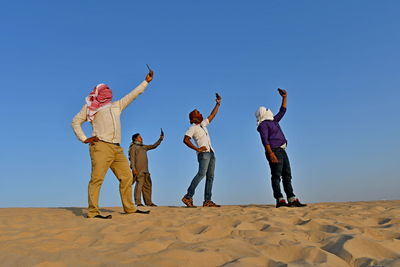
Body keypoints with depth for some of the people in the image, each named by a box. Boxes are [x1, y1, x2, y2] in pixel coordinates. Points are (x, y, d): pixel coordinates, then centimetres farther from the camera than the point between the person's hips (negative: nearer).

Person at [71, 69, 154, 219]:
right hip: (100, 146, -5)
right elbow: (76, 122, 12)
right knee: (97, 178, -12)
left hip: (117, 148, 6)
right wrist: (84, 139, -1)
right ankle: (93, 212, -11)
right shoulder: (90, 106, 15)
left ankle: (129, 208, 8)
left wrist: (146, 81, 31)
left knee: (127, 177, 2)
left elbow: (133, 95, 30)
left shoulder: (116, 106, 29)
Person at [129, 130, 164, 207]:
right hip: (138, 169, -7)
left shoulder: (143, 147, 25)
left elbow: (153, 146, 28)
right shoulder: (133, 147, 5)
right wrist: (133, 168, -17)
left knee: (147, 185, 5)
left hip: (145, 170, 8)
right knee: (139, 184, -13)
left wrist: (160, 139, 17)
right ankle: (138, 202, -13)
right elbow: (132, 158, -6)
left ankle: (148, 202, 8)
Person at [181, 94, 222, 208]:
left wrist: (218, 104, 31)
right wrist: (197, 149, -18)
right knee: (201, 174, -23)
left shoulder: (203, 124, 22)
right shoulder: (192, 128, -1)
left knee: (210, 176, 0)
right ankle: (188, 197, -22)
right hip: (204, 153, -8)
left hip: (211, 153, 8)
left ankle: (207, 201, -2)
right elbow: (186, 139, -14)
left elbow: (212, 116, 33)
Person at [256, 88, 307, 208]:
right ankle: (280, 200, -15)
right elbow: (265, 140, -16)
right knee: (276, 176, -12)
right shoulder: (263, 124, -4)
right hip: (274, 151, -10)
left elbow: (282, 111, 34)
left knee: (287, 176, 6)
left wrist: (284, 97, 26)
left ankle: (292, 200, 6)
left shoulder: (273, 121, 24)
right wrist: (271, 153, -26)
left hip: (282, 151, 10)